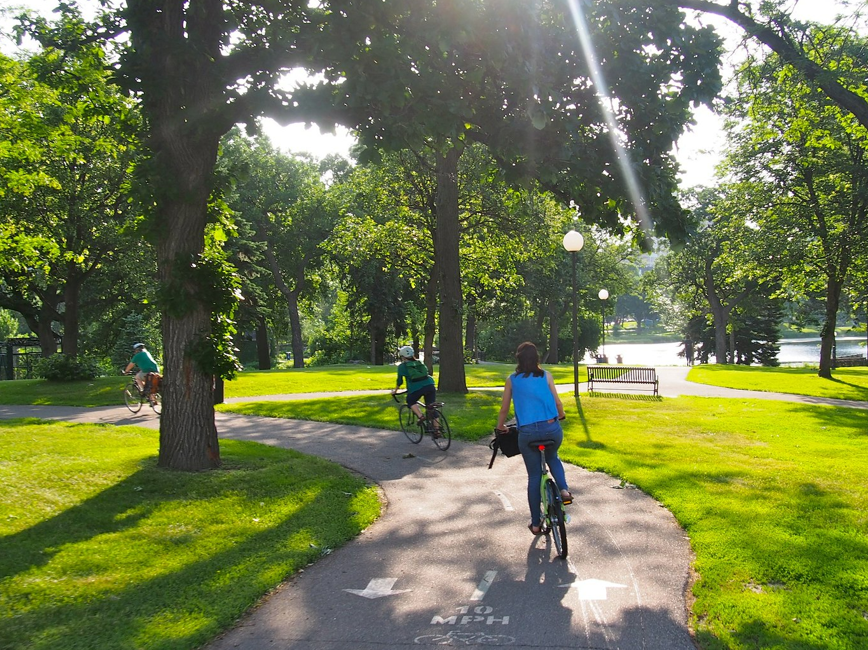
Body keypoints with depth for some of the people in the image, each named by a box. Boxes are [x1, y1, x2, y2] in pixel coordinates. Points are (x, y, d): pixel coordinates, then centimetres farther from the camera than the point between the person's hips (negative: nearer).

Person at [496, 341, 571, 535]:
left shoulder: (512, 380, 6)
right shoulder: (545, 376, 4)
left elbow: (504, 408, 9)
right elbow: (557, 402, 4)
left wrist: (500, 427, 26)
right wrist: (561, 415, 25)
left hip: (527, 432, 0)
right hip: (552, 428, 0)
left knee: (534, 476, 14)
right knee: (552, 457, 32)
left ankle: (536, 523, 19)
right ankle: (564, 489, 7)